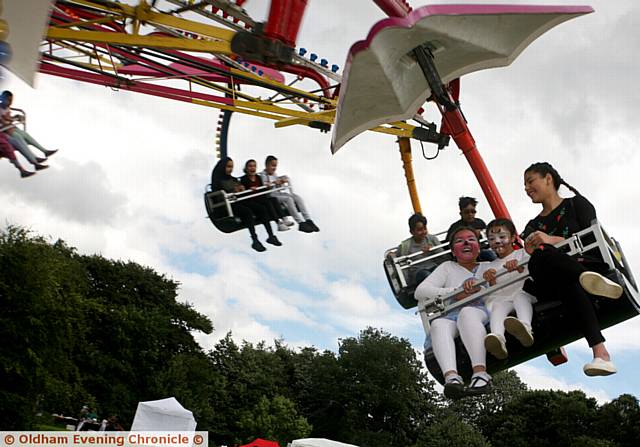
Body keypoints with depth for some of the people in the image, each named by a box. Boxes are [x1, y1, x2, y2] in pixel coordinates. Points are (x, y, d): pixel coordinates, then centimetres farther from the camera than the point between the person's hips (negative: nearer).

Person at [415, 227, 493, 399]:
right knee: (438, 324, -34)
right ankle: (451, 376, -53)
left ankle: (480, 372, -50)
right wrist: (455, 293, -2)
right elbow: (420, 291, 11)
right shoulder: (447, 267, 27)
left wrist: (477, 282, -9)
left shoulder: (488, 266, 28)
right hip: (449, 314, 1)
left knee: (466, 312, -36)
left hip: (480, 310, -1)